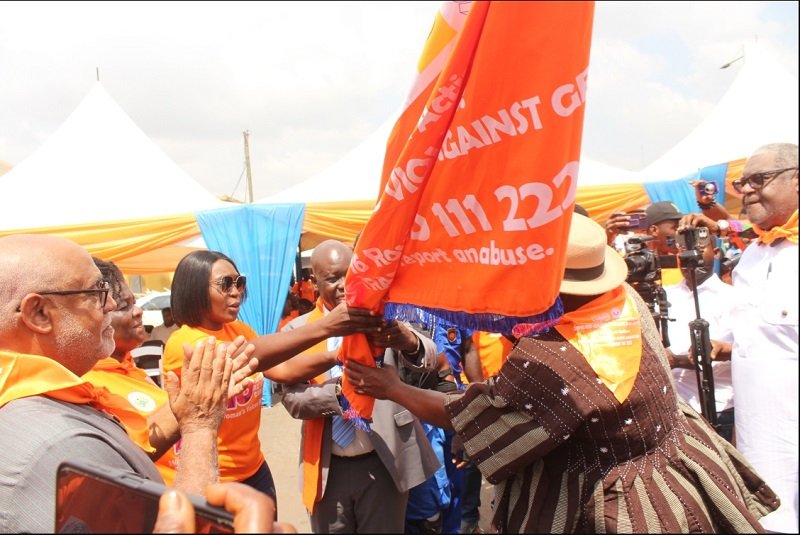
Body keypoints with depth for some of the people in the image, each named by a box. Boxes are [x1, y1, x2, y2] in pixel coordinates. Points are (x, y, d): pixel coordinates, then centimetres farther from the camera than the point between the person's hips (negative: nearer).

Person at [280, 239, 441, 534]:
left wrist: (410, 342, -39)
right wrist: (338, 392, -26)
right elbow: (291, 398, -7)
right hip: (327, 468, 1)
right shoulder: (298, 329, -1)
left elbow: (429, 360, -16)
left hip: (383, 462, -1)